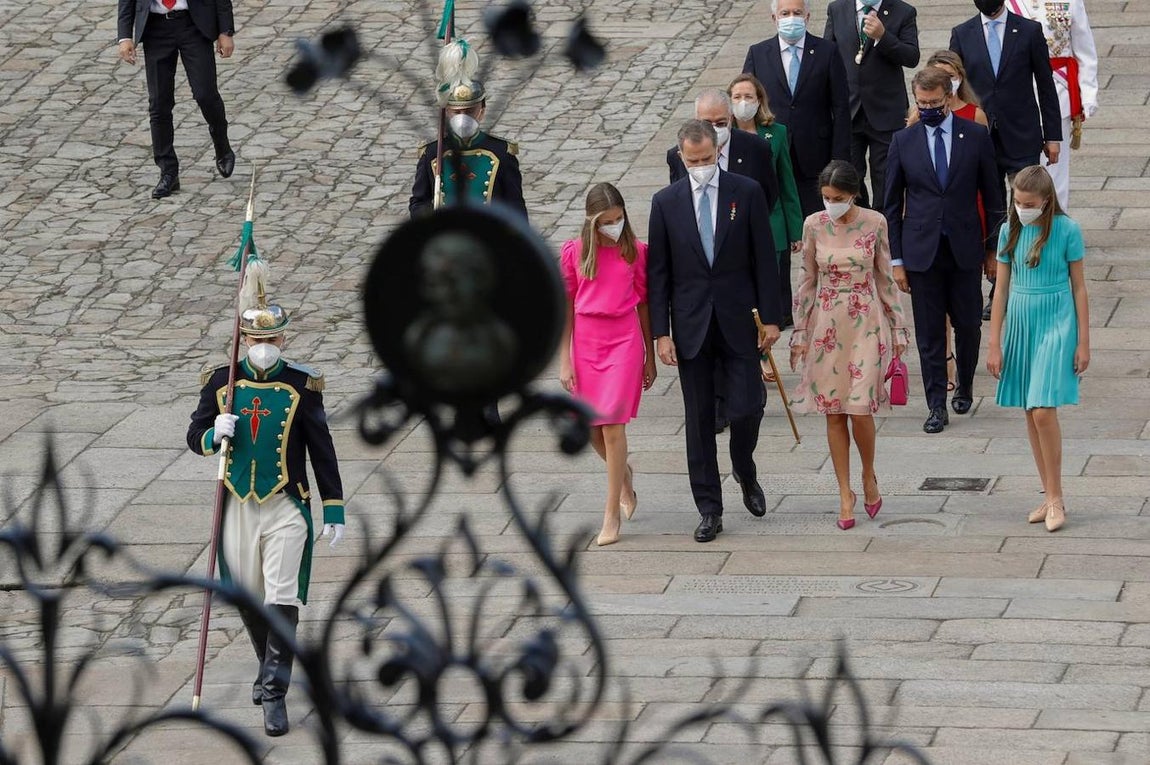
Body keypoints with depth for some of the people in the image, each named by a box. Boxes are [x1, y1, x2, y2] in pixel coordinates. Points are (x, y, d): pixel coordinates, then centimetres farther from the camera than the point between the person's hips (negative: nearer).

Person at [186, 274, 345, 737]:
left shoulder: (302, 386, -5)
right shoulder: (221, 382, 1)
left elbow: (322, 451, 0)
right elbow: (195, 435, 7)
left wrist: (334, 511, -1)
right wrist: (214, 436, -17)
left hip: (286, 511, -3)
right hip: (238, 508, 3)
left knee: (283, 601, -11)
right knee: (248, 599, 15)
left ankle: (274, 694, -9)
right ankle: (270, 666, 39)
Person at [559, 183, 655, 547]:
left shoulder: (635, 251, -1)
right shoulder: (574, 253, -1)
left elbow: (643, 305, 6)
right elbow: (565, 307, 3)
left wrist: (650, 358, 9)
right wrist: (565, 361, 0)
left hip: (625, 342, -2)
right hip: (586, 342, 2)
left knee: (612, 425, -10)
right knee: (591, 428, 9)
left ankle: (612, 514, -5)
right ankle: (624, 475, 41)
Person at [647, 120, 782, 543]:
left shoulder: (746, 193, -1)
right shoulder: (666, 202, 2)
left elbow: (764, 259, 1)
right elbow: (658, 273, 3)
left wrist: (770, 317, -3)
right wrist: (660, 332, -3)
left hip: (737, 322, -1)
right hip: (691, 326, 1)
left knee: (748, 406, -7)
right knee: (699, 419, 4)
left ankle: (745, 471, 26)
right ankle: (709, 510, 10)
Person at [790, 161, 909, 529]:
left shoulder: (874, 223, -5)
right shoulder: (814, 226, -1)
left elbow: (885, 278, 3)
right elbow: (808, 281, 6)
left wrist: (898, 328, 4)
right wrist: (799, 332, 5)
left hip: (865, 322, -2)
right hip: (826, 325, 2)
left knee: (860, 408, -9)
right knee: (833, 412, 3)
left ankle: (869, 476, 17)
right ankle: (845, 493, 13)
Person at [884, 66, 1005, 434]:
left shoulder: (976, 137, 0)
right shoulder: (903, 141, 2)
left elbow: (993, 197, 5)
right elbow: (892, 205, 5)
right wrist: (896, 259, 1)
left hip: (965, 249, 0)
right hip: (922, 251, 0)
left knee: (968, 324, 6)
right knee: (929, 332, 2)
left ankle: (964, 387, 30)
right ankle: (937, 405, 8)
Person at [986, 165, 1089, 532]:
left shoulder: (1066, 230, -7)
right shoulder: (1010, 232, 3)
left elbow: (1079, 286, -1)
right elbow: (1001, 290, 8)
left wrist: (1083, 342, -2)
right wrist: (994, 344, 6)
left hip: (1056, 325, -4)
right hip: (1020, 323, 4)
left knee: (1043, 411, -14)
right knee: (1031, 414, 7)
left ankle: (1055, 498, -4)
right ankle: (1049, 497, 16)